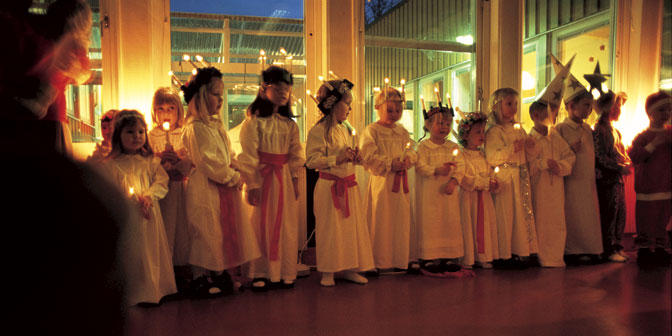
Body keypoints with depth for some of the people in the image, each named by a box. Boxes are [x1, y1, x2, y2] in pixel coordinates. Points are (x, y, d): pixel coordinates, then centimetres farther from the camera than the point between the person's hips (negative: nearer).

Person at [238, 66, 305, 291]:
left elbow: (296, 154, 10)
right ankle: (260, 274, 15)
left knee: (286, 224, 7)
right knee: (261, 224, 2)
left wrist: (295, 180, 5)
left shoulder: (289, 124, 9)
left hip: (284, 178, 5)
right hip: (262, 177, -4)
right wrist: (252, 184, -12)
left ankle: (285, 273, 20)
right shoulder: (254, 122, -6)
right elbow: (249, 156, -9)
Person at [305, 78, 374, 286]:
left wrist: (354, 158, 3)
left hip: (349, 185, 8)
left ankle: (348, 269, 22)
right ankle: (327, 271, 14)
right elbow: (311, 160, -19)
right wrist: (337, 159, -24)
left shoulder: (345, 130, 14)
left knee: (352, 226, 10)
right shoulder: (318, 131, -12)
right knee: (330, 228, 0)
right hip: (330, 186, -7)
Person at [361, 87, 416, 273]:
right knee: (380, 222, -2)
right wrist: (390, 163, -18)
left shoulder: (402, 131, 14)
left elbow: (412, 151, 14)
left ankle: (399, 260, 20)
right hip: (381, 181, -6)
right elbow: (369, 157, -13)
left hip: (401, 181, 6)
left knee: (401, 221, 9)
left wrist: (408, 159, -9)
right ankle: (377, 262, 8)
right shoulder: (371, 131, -5)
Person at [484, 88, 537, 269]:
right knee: (504, 216, -3)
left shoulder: (519, 129, 15)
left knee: (522, 213, 9)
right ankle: (503, 255, 6)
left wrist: (530, 146, -1)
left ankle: (519, 251, 19)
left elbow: (527, 155, 20)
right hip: (504, 179, -7)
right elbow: (491, 157, -18)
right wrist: (511, 149, -24)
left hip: (521, 178, 7)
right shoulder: (493, 131, -8)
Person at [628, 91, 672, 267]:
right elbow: (634, 157, -17)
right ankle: (644, 251, 11)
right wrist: (654, 144, -21)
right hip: (648, 187, -5)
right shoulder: (643, 136, -5)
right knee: (645, 220, 0)